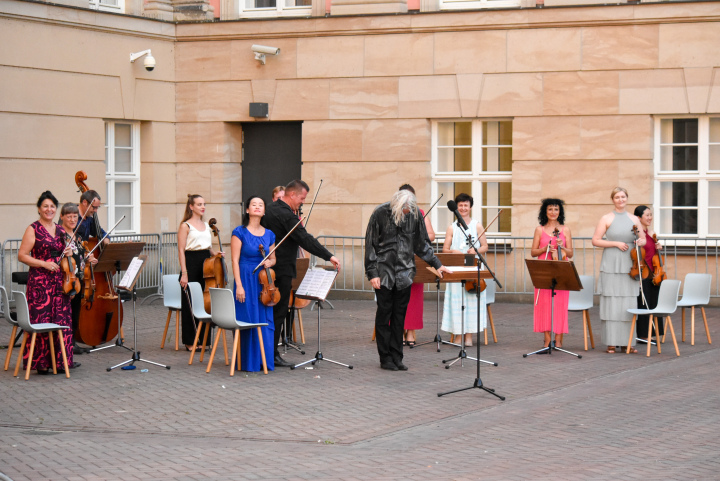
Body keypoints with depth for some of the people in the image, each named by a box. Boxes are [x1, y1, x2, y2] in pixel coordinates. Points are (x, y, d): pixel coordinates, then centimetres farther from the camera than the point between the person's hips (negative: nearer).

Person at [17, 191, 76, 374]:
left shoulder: (60, 231, 15)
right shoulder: (33, 229, -3)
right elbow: (22, 256, -8)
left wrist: (68, 253, 4)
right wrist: (44, 264, -17)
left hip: (60, 281, 6)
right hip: (40, 282, -6)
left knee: (62, 320, 4)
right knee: (41, 320, -7)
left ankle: (61, 359, 11)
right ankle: (40, 362, -1)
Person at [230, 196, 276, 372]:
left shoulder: (269, 234, 10)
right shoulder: (240, 232, -4)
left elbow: (273, 259, 21)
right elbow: (235, 261, -7)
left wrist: (269, 262, -4)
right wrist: (239, 285, -15)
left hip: (263, 281, 5)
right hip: (246, 280, -5)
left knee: (266, 322, 4)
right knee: (248, 321, -3)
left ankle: (265, 361, 14)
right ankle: (249, 362, 6)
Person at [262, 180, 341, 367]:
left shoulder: (270, 209, 12)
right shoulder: (286, 215, -18)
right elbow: (305, 239, -24)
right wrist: (329, 256, -25)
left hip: (268, 268, 9)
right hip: (281, 271, -9)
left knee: (272, 310, 13)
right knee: (279, 311, -4)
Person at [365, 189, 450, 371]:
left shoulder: (415, 214, 0)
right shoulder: (381, 213, -9)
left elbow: (422, 243, 14)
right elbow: (370, 245, -5)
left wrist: (436, 264, 13)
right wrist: (372, 273, -9)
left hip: (404, 273, 3)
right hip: (384, 273, -3)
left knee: (400, 315, 5)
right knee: (384, 313, 1)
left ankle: (396, 357, 10)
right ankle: (385, 358, 7)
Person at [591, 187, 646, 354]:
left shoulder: (634, 219, 12)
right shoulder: (606, 219, 2)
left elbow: (643, 239, 20)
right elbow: (595, 240, -3)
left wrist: (641, 242, -4)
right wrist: (616, 243, -12)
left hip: (629, 266, 4)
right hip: (611, 266, -4)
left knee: (629, 304, 3)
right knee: (611, 303, -5)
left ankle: (627, 342, 8)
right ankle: (611, 343, -1)